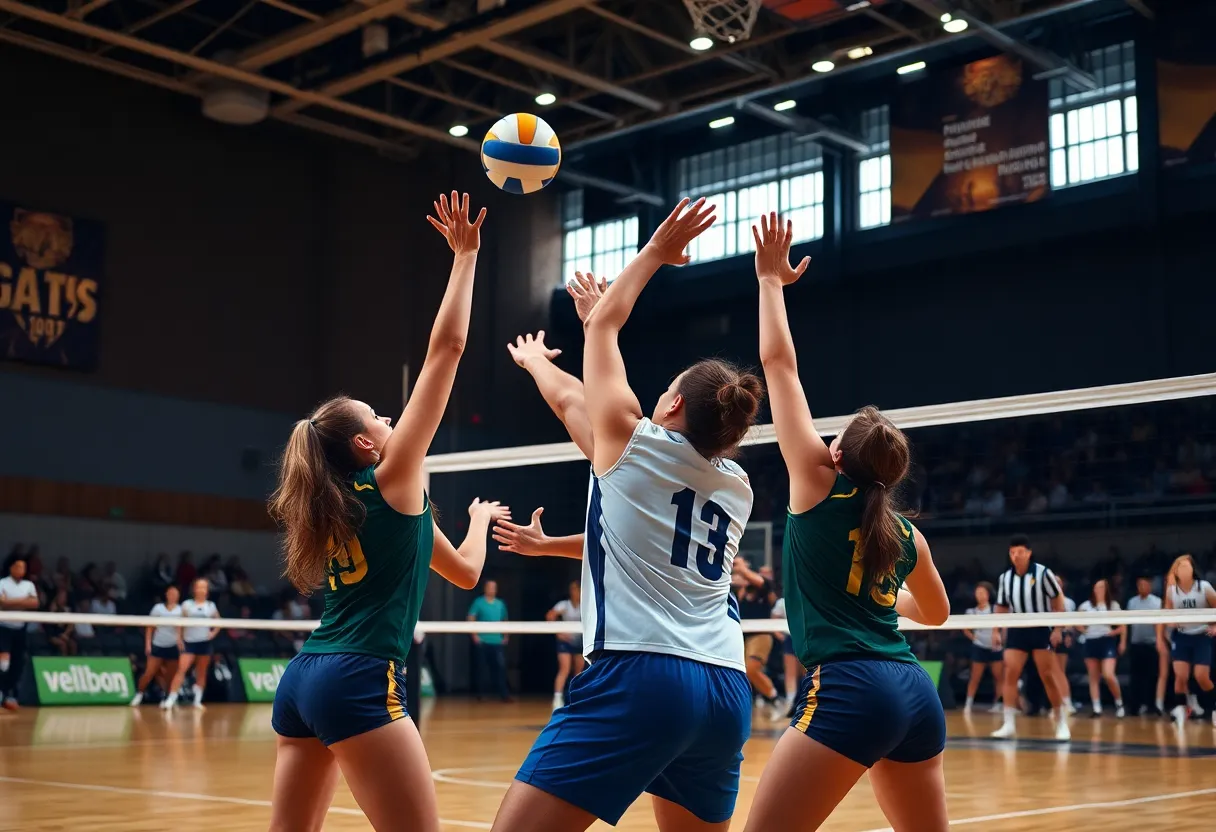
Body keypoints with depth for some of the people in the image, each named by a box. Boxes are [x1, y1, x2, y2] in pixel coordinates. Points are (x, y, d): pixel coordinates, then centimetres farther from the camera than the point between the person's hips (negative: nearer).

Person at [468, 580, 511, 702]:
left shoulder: (500, 604, 12)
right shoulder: (478, 602, 0)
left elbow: (505, 621, 21)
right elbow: (471, 619, -4)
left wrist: (505, 636, 12)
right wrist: (474, 635, -11)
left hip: (498, 641, 3)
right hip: (482, 641, -3)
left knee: (501, 666, -7)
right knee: (481, 668, 3)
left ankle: (504, 694, -7)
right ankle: (479, 694, 16)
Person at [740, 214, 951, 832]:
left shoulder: (818, 485, 1)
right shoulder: (907, 536, 15)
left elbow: (778, 362, 5)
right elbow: (936, 612, 34)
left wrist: (770, 280, 16)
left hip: (847, 690, -7)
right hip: (915, 692, 8)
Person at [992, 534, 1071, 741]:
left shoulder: (1042, 573, -9)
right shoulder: (1005, 577, 4)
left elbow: (1058, 599, -3)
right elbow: (1001, 606, 14)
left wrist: (1058, 628, -7)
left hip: (1041, 629, -4)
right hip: (1017, 631, 4)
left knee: (1049, 677, -2)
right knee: (1010, 674, -6)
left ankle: (1062, 724, 9)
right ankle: (1009, 725, -4)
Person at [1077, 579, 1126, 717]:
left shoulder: (1113, 605, 2)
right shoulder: (1086, 605, 7)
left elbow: (1122, 625, 6)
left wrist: (1122, 642, -3)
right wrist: (1083, 630, 5)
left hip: (1107, 642, -4)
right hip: (1091, 642, 4)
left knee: (1108, 675, -18)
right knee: (1093, 678, 3)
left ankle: (1119, 703, 1)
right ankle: (1096, 708, 4)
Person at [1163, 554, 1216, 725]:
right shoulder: (1171, 589, -6)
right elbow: (1168, 610, 12)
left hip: (1202, 636, -2)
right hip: (1181, 636, 2)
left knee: (1201, 677, -8)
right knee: (1181, 676, -9)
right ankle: (1181, 708, 5)